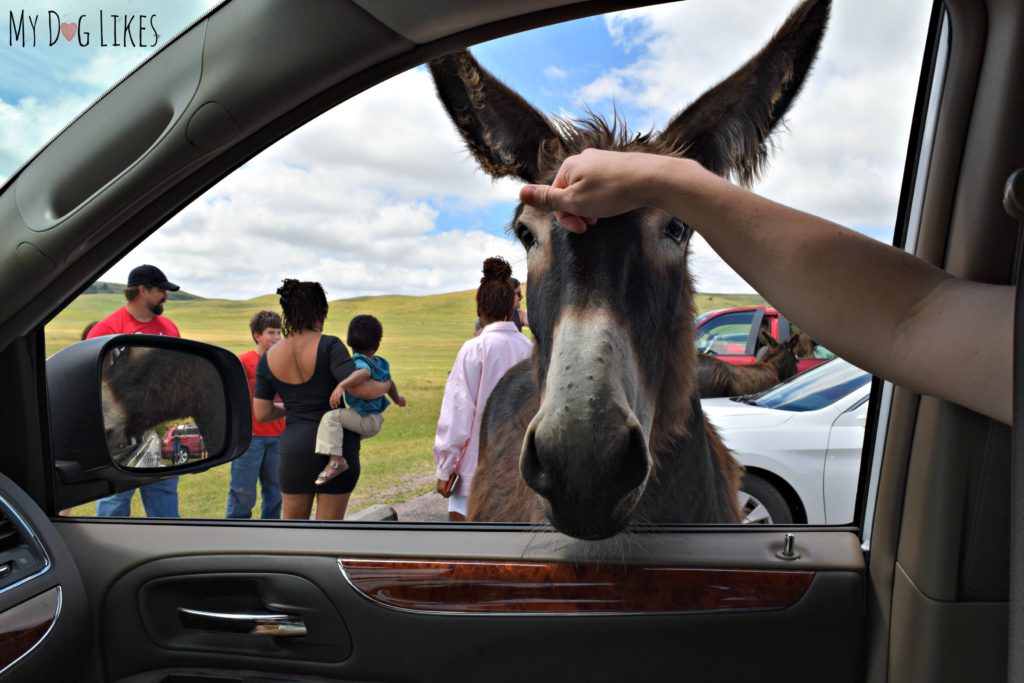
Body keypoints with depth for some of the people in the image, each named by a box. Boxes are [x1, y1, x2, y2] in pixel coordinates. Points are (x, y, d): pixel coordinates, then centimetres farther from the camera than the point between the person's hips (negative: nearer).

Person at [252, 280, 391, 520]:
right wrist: (385, 386, -1)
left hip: (295, 448, 4)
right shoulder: (329, 346, -14)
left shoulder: (268, 358, 0)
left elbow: (261, 413, 1)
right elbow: (361, 389, -22)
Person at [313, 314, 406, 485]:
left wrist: (341, 385, -51)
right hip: (376, 420, 9)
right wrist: (397, 399, 43)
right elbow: (389, 383, 24)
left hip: (365, 419, -9)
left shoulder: (359, 361, -17)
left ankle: (336, 460, -35)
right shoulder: (382, 363, 8)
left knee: (331, 417, -25)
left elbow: (364, 373, -41)